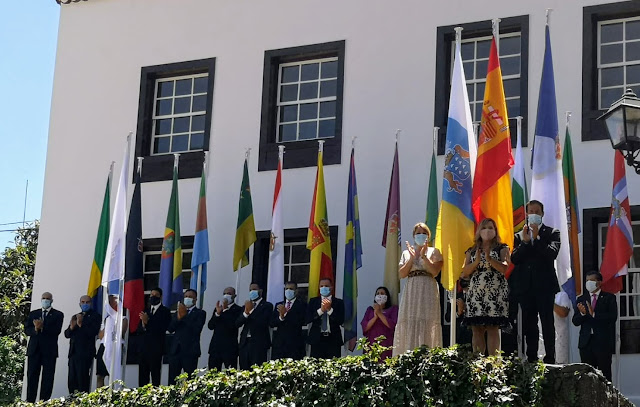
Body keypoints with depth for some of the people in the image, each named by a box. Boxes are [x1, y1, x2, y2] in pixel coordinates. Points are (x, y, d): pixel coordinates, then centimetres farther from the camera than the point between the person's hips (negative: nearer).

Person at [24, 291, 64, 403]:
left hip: (49, 351, -2)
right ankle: (30, 402, 3)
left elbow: (57, 331, -7)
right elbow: (27, 330, 7)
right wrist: (35, 329, -14)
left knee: (47, 378, -5)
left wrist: (42, 327, -18)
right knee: (32, 377, 1)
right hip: (34, 350, 3)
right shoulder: (33, 314, 17)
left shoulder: (58, 315, 6)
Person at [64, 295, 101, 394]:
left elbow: (93, 332, -11)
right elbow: (67, 334, 15)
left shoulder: (95, 316, 2)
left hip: (85, 353, -6)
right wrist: (72, 327, -4)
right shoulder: (75, 317, 22)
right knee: (72, 381, 3)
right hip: (73, 352, 6)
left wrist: (81, 325, -18)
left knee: (82, 380, -10)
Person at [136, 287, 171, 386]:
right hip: (143, 348, 5)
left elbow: (163, 328, -11)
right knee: (142, 375, 1)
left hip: (156, 349, -5)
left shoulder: (165, 311, 2)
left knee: (155, 375, -10)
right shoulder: (145, 311, 19)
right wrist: (143, 326, -7)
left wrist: (148, 321, -15)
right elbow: (138, 331, 14)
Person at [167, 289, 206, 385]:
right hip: (175, 350, 4)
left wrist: (184, 316, -11)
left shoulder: (200, 313, 6)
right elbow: (170, 329, 7)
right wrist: (178, 316, -9)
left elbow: (197, 329, -12)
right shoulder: (178, 312, 20)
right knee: (172, 380, -1)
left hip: (190, 351, -4)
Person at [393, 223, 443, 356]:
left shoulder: (433, 252, 10)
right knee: (409, 324, -6)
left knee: (426, 325, -11)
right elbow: (401, 274, 6)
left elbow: (435, 271, -5)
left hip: (428, 291, -3)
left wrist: (423, 256, -8)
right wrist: (412, 258, -3)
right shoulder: (407, 253, 17)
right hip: (411, 291, 3)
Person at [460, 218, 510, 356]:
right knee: (477, 330, -1)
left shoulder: (502, 248, 9)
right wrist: (476, 261, -7)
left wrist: (489, 258, -17)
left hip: (495, 293, -3)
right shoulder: (472, 250, 17)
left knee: (492, 329, -9)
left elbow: (504, 268, -6)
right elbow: (465, 272, 8)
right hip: (475, 293, 3)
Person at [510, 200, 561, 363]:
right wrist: (525, 242, -9)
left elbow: (552, 253, -10)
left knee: (547, 323, -5)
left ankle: (550, 357, -4)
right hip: (525, 286, 3)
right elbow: (514, 259, 2)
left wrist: (536, 238, -12)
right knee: (529, 324, 6)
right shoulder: (519, 236, 14)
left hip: (544, 285, -3)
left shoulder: (552, 233, 6)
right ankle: (531, 357, 10)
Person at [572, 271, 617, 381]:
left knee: (604, 373, -4)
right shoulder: (581, 299, 14)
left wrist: (594, 314, -17)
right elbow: (575, 321, 8)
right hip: (586, 342, 3)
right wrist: (582, 313, -13)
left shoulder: (609, 298, 5)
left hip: (603, 342, -3)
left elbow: (613, 317, -9)